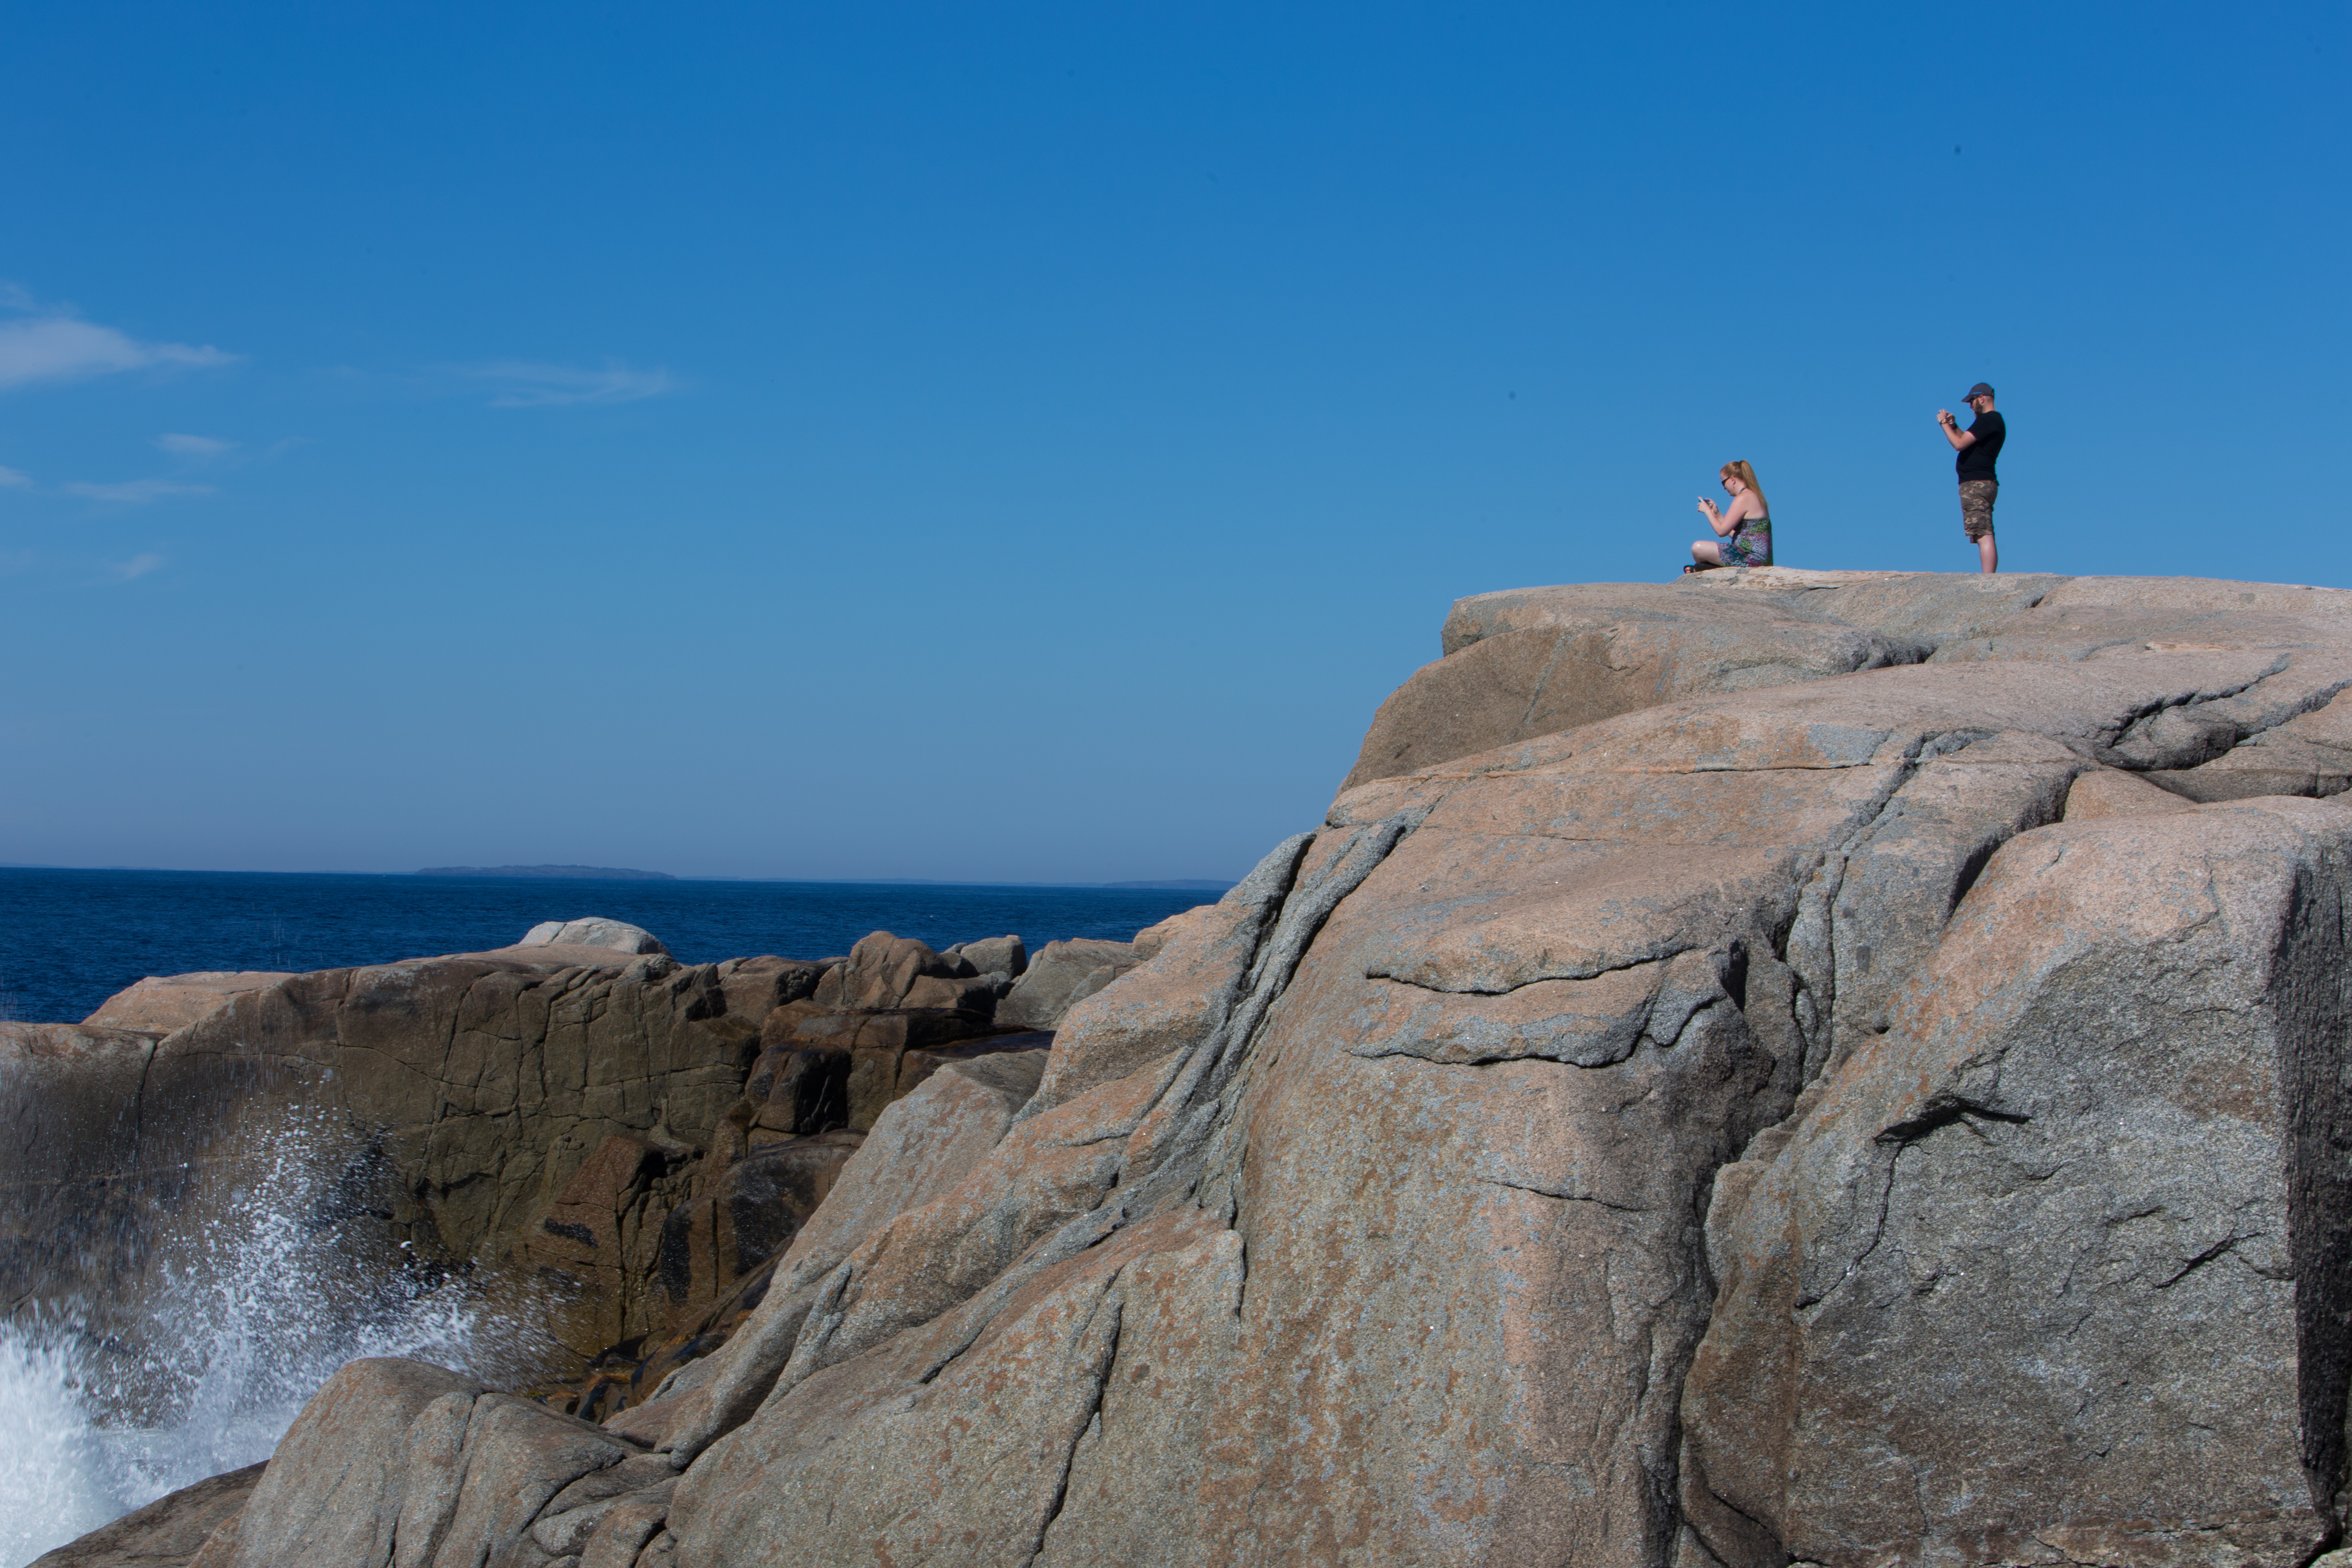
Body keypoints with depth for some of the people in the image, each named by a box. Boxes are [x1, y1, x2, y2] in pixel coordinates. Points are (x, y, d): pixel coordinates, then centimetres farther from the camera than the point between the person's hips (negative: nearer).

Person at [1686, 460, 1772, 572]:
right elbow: (1735, 534, 19)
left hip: (1750, 558, -11)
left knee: (1698, 548, -8)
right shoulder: (1754, 497, 18)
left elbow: (1722, 531, -15)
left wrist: (1707, 511, 0)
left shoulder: (1743, 498, -13)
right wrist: (1717, 514, 20)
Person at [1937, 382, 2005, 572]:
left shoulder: (1987, 420, -13)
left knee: (1984, 535, -16)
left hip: (1976, 484, -11)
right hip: (1985, 483, 11)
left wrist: (1944, 423, -5)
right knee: (1986, 536, 10)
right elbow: (1970, 442, 30)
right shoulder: (1994, 421, 20)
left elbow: (1960, 444, -18)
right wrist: (1954, 426, 17)